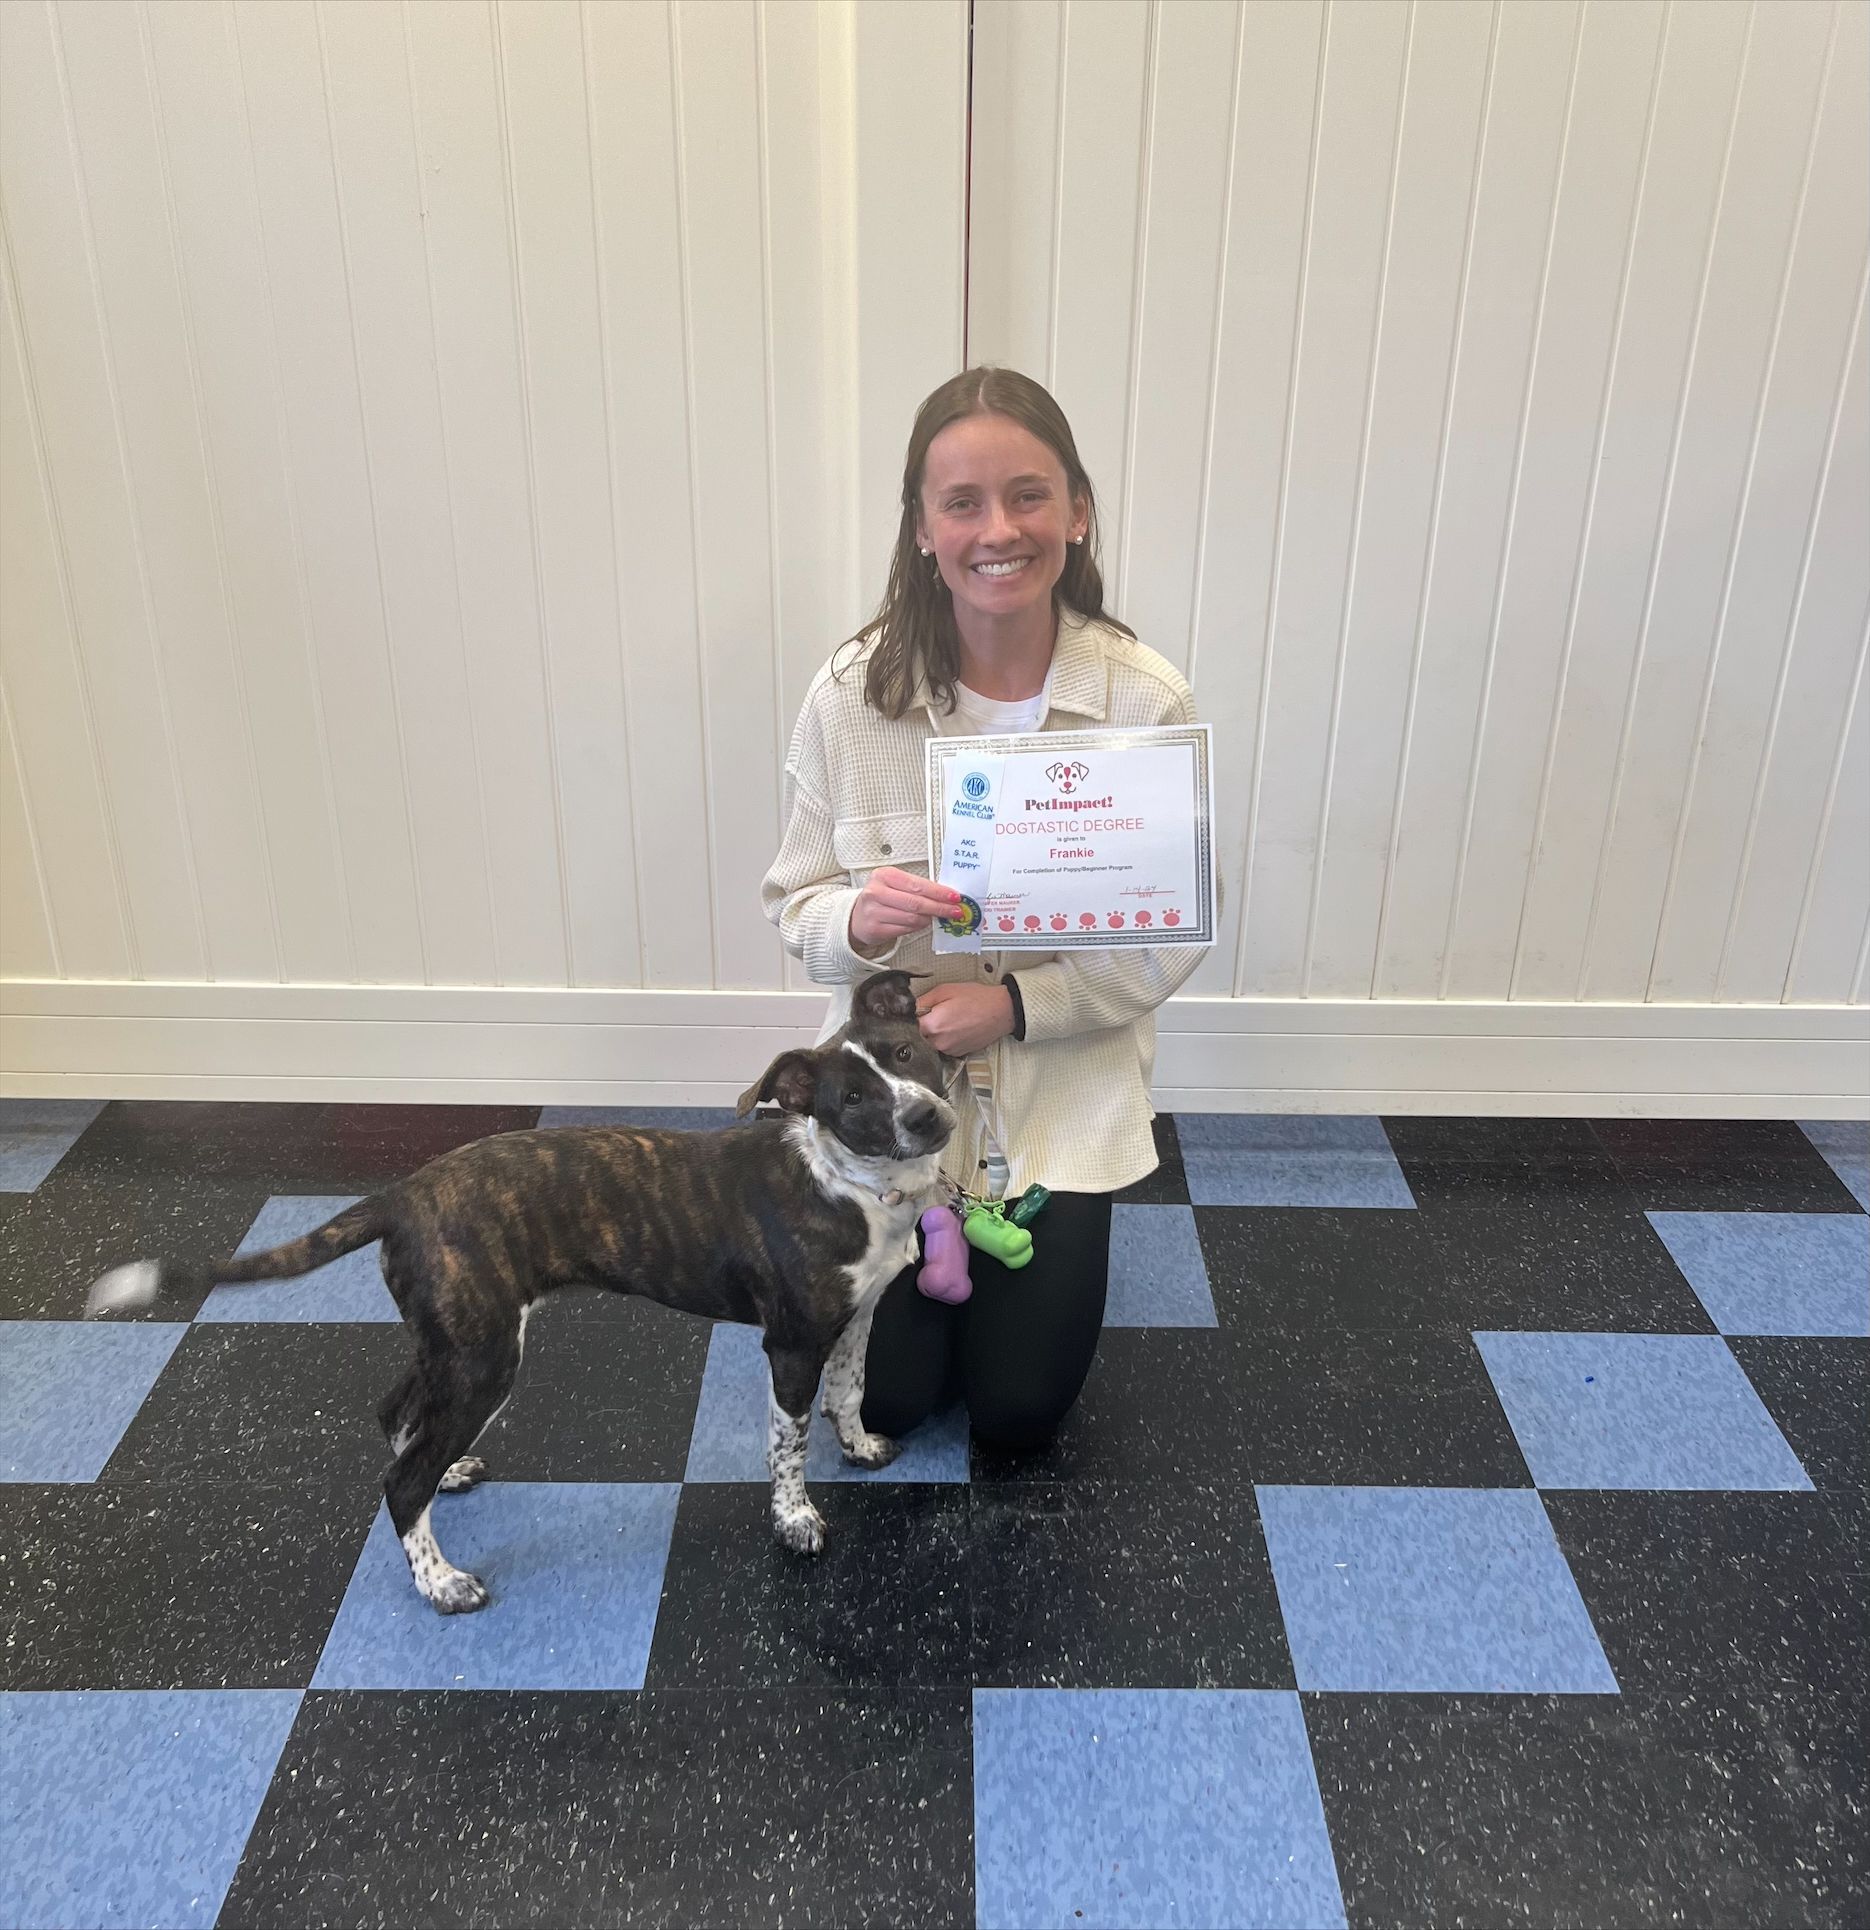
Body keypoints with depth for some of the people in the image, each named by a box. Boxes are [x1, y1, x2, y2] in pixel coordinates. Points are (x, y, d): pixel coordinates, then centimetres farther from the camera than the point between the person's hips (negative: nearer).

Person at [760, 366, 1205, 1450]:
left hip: (1064, 1098, 0)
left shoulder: (1148, 701, -18)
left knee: (1020, 1414, 12)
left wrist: (1015, 1005, -24)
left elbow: (1176, 933, -11)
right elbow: (795, 904, -8)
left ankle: (1050, 1270, 43)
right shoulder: (854, 692, -16)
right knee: (888, 1400, 13)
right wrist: (859, 920, -31)